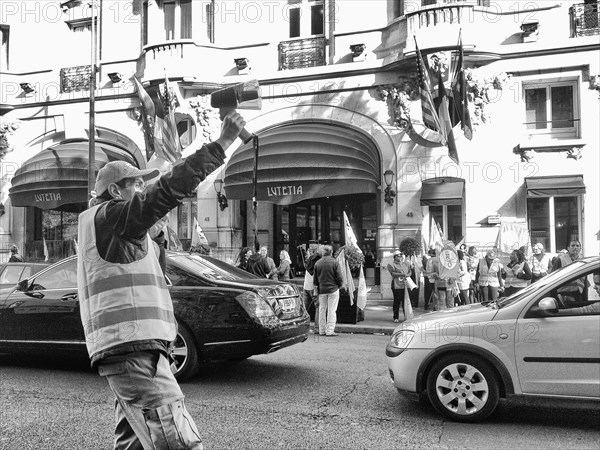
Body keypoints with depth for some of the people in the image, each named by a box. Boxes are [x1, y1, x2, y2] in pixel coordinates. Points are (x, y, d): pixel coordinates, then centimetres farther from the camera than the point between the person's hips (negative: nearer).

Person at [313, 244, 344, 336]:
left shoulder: (317, 263, 2)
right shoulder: (335, 262, -10)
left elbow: (315, 278, 9)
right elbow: (339, 277, -9)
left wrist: (316, 286, 22)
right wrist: (340, 285, 9)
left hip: (321, 290, 4)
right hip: (333, 289, -4)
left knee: (322, 309, 12)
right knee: (332, 310, 1)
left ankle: (322, 330, 16)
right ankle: (330, 330, -1)